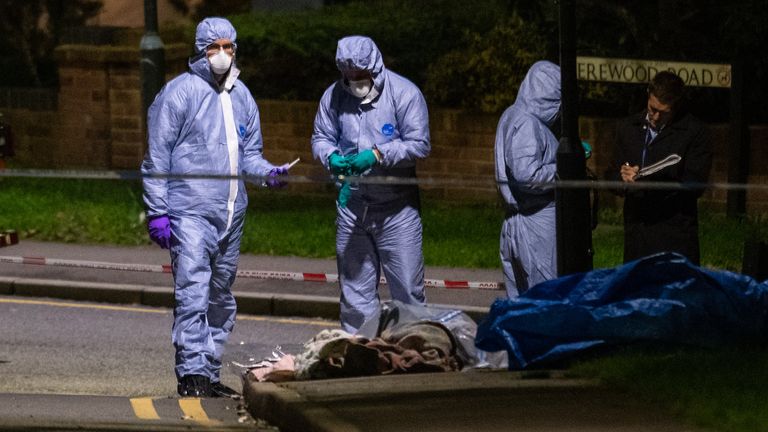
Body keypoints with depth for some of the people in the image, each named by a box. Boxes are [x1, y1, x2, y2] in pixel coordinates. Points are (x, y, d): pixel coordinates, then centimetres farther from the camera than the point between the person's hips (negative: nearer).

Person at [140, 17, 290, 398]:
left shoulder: (241, 96, 14)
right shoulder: (179, 93, -5)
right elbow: (157, 157, -5)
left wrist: (268, 171, -1)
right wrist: (157, 212, -10)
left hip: (231, 215, 7)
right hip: (190, 212, -7)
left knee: (221, 297, 12)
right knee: (193, 292, -16)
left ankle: (210, 373, 20)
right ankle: (191, 374, -18)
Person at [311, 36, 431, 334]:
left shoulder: (404, 93, -9)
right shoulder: (334, 96, 2)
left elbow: (418, 144, -11)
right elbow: (321, 138, 10)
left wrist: (377, 155, -23)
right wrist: (332, 158, -13)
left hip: (397, 206, -4)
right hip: (351, 205, 4)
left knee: (407, 288, -2)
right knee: (354, 288, 10)